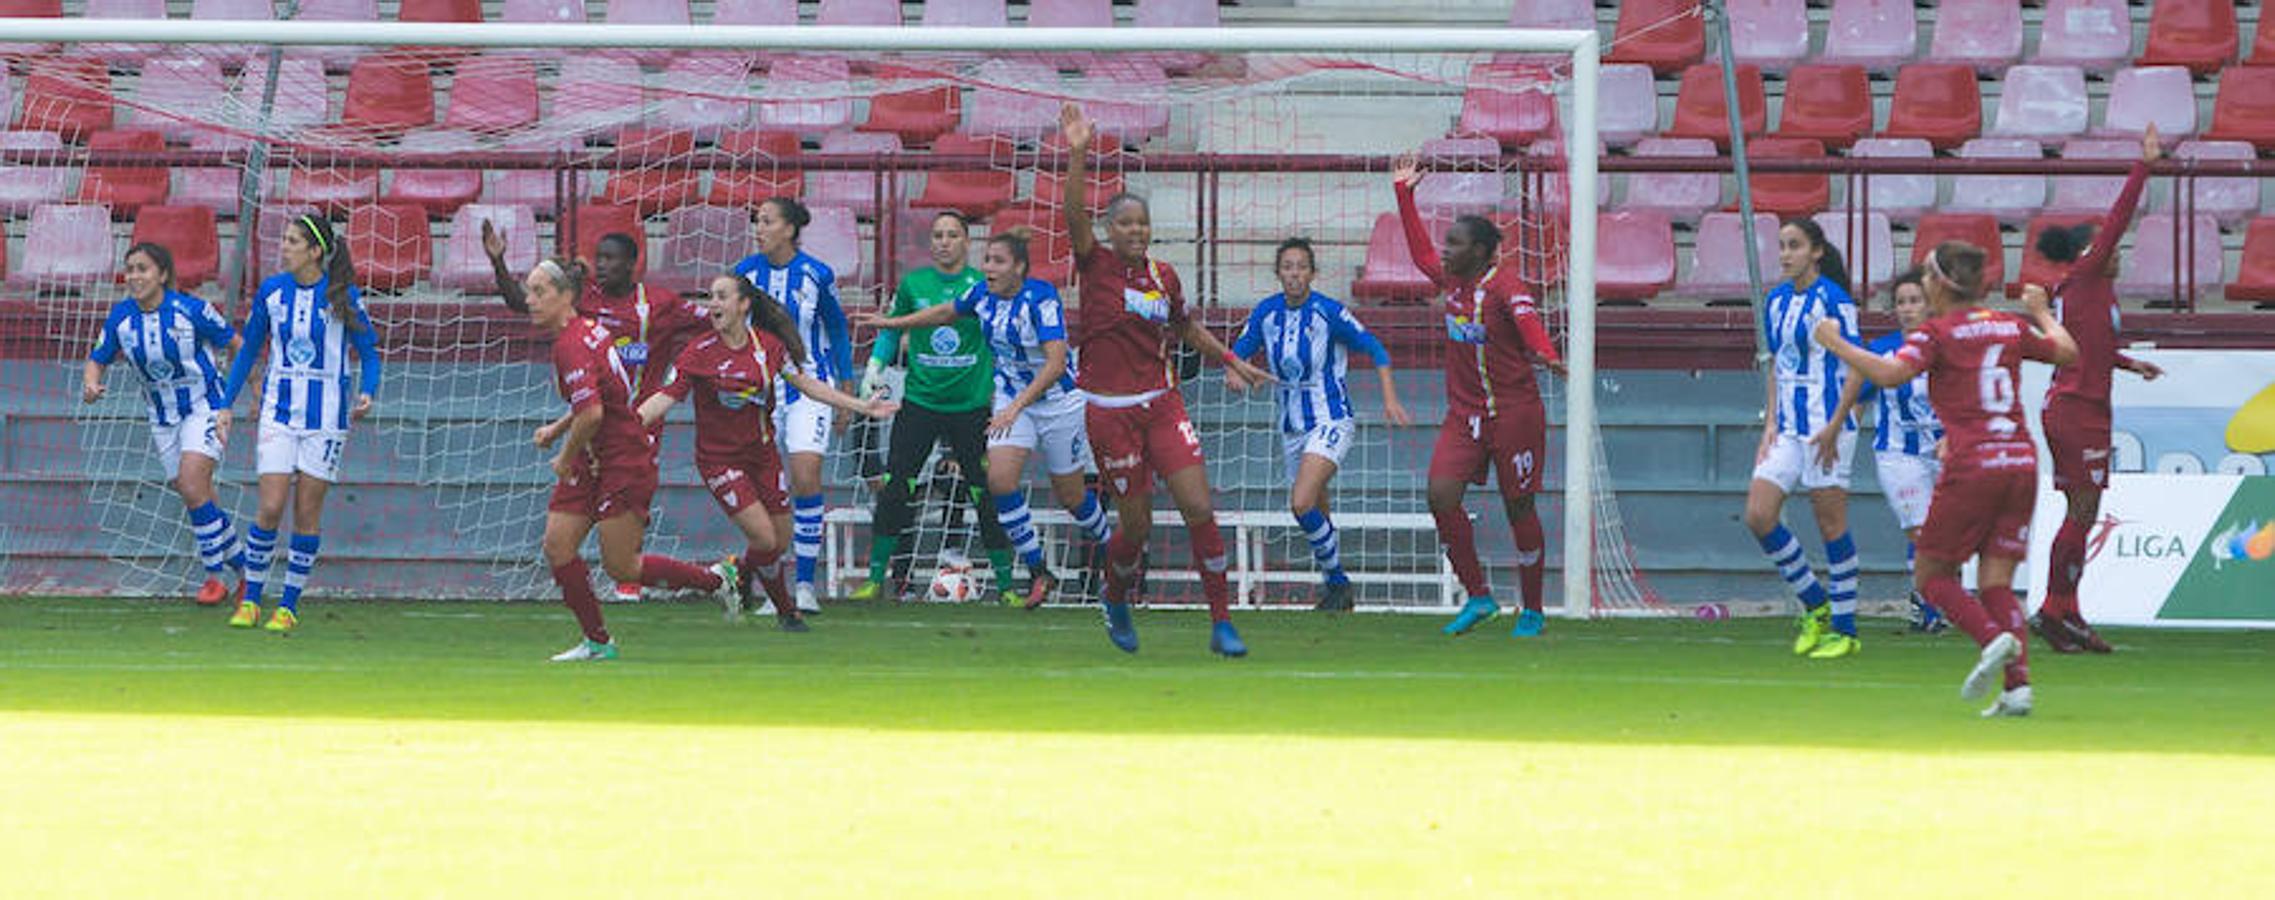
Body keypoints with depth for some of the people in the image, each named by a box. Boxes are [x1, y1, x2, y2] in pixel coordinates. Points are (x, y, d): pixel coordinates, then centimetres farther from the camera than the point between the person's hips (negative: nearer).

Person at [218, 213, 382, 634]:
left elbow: (369, 351, 2)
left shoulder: (342, 296, -6)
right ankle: (250, 600, 4)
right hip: (279, 410, 2)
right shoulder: (271, 291, 2)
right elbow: (248, 349, 13)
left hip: (325, 415, -2)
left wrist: (367, 393, -17)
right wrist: (226, 405, 10)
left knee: (308, 513, 1)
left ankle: (288, 607, 9)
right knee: (271, 508, -9)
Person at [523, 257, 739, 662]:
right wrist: (558, 429, 17)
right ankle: (597, 642, 12)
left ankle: (717, 578, 15)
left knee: (620, 566, -2)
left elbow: (592, 413, -31)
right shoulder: (587, 330, 8)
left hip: (626, 459, -10)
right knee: (557, 546, 3)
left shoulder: (571, 346, -22)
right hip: (593, 461, 10)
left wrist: (566, 458, -16)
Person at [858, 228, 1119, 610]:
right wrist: (894, 323, 20)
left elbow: (1056, 362, -29)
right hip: (1011, 399, 5)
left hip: (1058, 402, -5)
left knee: (1069, 495, 6)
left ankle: (1110, 548, 35)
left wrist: (1016, 407, -34)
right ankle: (1038, 571, -4)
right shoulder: (983, 295, -4)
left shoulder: (1041, 299, -24)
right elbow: (947, 312, 18)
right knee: (1000, 478, -15)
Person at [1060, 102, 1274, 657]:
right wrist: (1078, 156, -33)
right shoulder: (1097, 266, -4)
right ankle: (1116, 601, 32)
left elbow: (1187, 329, 26)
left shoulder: (1163, 276, 8)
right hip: (1110, 412, -4)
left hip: (1162, 404, 4)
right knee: (1136, 524, 1)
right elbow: (1075, 216, -22)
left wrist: (1230, 362, 25)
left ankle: (1221, 622, -1)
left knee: (1200, 511, -8)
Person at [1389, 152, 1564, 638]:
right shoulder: (1451, 280, 8)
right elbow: (1421, 253, 27)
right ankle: (1478, 596, 1)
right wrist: (1403, 194, 30)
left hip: (1513, 412, -7)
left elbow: (1526, 319, -35)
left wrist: (1545, 354, -56)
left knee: (1518, 507, 2)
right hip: (1464, 414, 7)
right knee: (1441, 494, -10)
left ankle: (1533, 612, 15)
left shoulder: (1503, 287, -15)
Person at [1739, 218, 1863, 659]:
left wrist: (1835, 427, -17)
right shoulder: (1776, 301, 12)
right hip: (1788, 428, 7)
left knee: (1831, 524, -3)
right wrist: (1770, 424, 11)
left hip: (1827, 428, -7)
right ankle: (1815, 605, 12)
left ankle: (1845, 630, 6)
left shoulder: (1833, 300, -9)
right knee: (1758, 516, -3)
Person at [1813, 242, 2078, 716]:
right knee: (1996, 581, 8)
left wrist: (1836, 343, -6)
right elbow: (2067, 351, 25)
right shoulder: (2011, 327, 12)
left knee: (1933, 575, 8)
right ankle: (2018, 684, -8)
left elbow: (1890, 373, -18)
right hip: (2021, 463, 5)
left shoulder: (1938, 333, -4)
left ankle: (1993, 638, -17)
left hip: (1971, 466, -5)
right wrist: (2042, 312, 43)